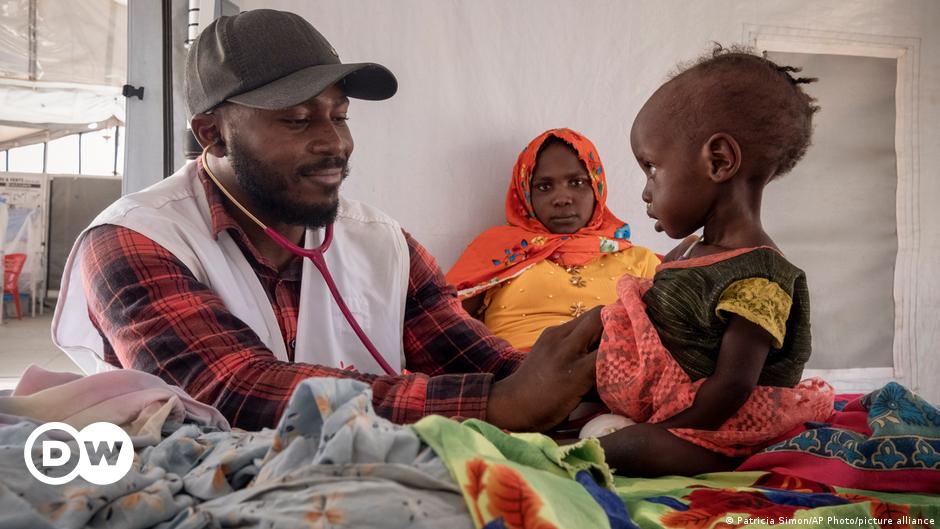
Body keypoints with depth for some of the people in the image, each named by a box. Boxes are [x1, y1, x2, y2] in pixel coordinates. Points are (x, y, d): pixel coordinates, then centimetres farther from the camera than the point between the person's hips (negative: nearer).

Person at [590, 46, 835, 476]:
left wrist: (657, 436, -22)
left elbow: (733, 385, -25)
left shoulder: (757, 279, -22)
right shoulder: (686, 253, 10)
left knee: (634, 446, -36)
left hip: (717, 436, -12)